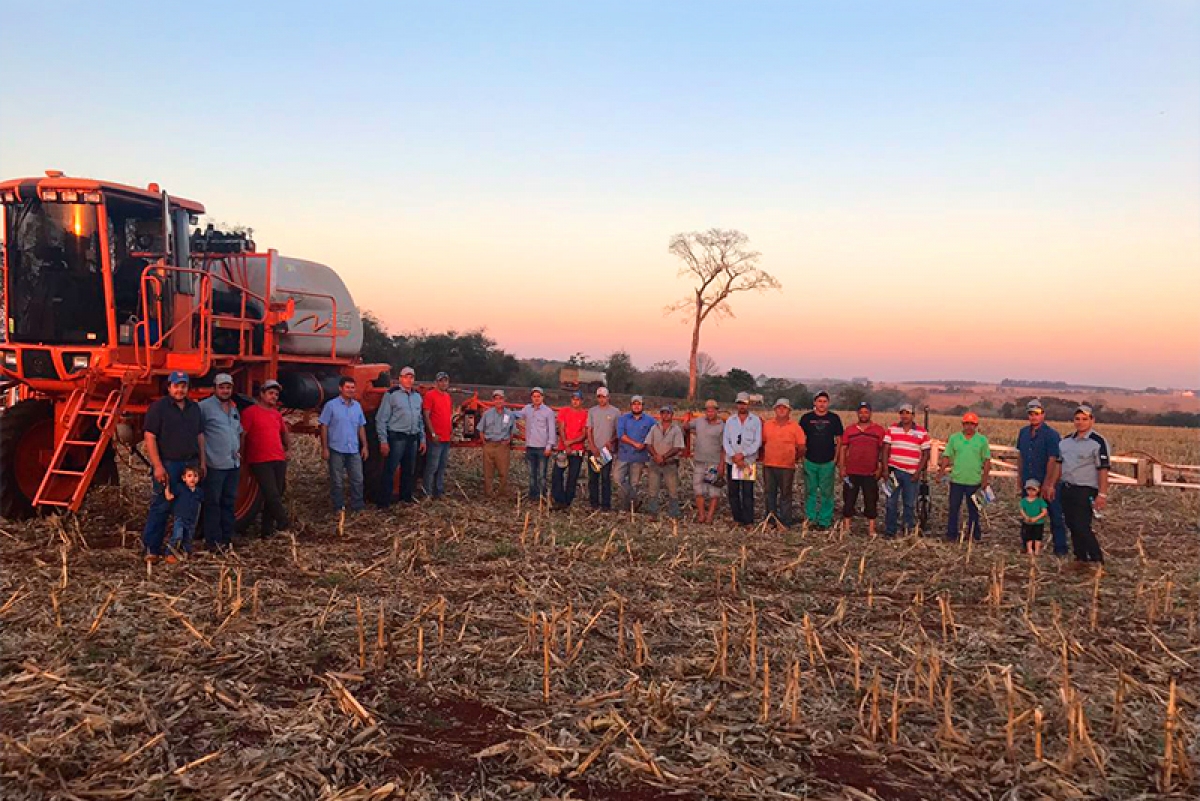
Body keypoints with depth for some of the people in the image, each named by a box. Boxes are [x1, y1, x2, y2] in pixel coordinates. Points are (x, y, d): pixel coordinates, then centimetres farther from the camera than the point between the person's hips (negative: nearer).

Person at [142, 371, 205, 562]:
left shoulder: (194, 407, 13)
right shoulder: (158, 407, -5)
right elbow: (149, 437, -11)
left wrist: (202, 462, 13)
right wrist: (158, 466, -17)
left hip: (190, 464, 6)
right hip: (168, 465, -6)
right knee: (161, 507, -4)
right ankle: (151, 549, 3)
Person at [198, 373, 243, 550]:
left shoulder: (234, 409, 15)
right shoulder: (205, 406, -9)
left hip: (233, 464, 7)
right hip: (215, 465, -7)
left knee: (229, 502, 13)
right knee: (213, 503, 0)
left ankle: (227, 538, 21)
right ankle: (213, 540, 5)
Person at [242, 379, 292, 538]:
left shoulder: (277, 414, 16)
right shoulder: (250, 412, -5)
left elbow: (285, 433, 31)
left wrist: (288, 449, 19)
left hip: (279, 460, 7)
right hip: (260, 462, -7)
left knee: (276, 496, 7)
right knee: (272, 495, -12)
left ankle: (267, 530, 14)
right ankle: (284, 523, 3)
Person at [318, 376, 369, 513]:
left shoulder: (357, 406, 9)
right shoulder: (331, 405, -5)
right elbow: (324, 427, -6)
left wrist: (364, 446, 9)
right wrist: (324, 448, -11)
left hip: (354, 450, 4)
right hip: (336, 450, -4)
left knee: (358, 480, 5)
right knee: (337, 481, 5)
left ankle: (357, 507, 15)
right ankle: (339, 509, 15)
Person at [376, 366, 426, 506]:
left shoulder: (417, 395, 14)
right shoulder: (391, 394, -5)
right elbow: (381, 419, -7)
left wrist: (422, 439, 16)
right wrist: (383, 441, -12)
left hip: (413, 438, 6)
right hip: (396, 437, -6)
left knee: (409, 470, 14)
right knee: (390, 470, -5)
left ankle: (406, 497, 28)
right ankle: (383, 501, 0)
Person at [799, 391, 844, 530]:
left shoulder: (834, 418, 4)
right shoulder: (806, 418, 5)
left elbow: (839, 440, 6)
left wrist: (836, 457, -1)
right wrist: (803, 454, 0)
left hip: (828, 462, -1)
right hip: (810, 461, 1)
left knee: (826, 493, 3)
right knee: (810, 492, 6)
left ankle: (825, 521, 10)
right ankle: (811, 519, 14)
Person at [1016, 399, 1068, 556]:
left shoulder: (1051, 435, -12)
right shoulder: (1023, 433, 8)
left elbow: (1052, 461, -16)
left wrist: (1047, 484, -19)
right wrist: (1020, 477, 13)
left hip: (1048, 484, -6)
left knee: (1055, 516, 1)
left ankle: (1060, 548, 7)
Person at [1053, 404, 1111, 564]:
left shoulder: (1098, 442, -9)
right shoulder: (1066, 441, 12)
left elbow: (1103, 469, -13)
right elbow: (1058, 464, 19)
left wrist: (1102, 494, -18)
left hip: (1086, 491, -7)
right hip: (1066, 489, 7)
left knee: (1082, 527, -10)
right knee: (1072, 527, 11)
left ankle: (1097, 560, 2)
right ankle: (1080, 557, 22)